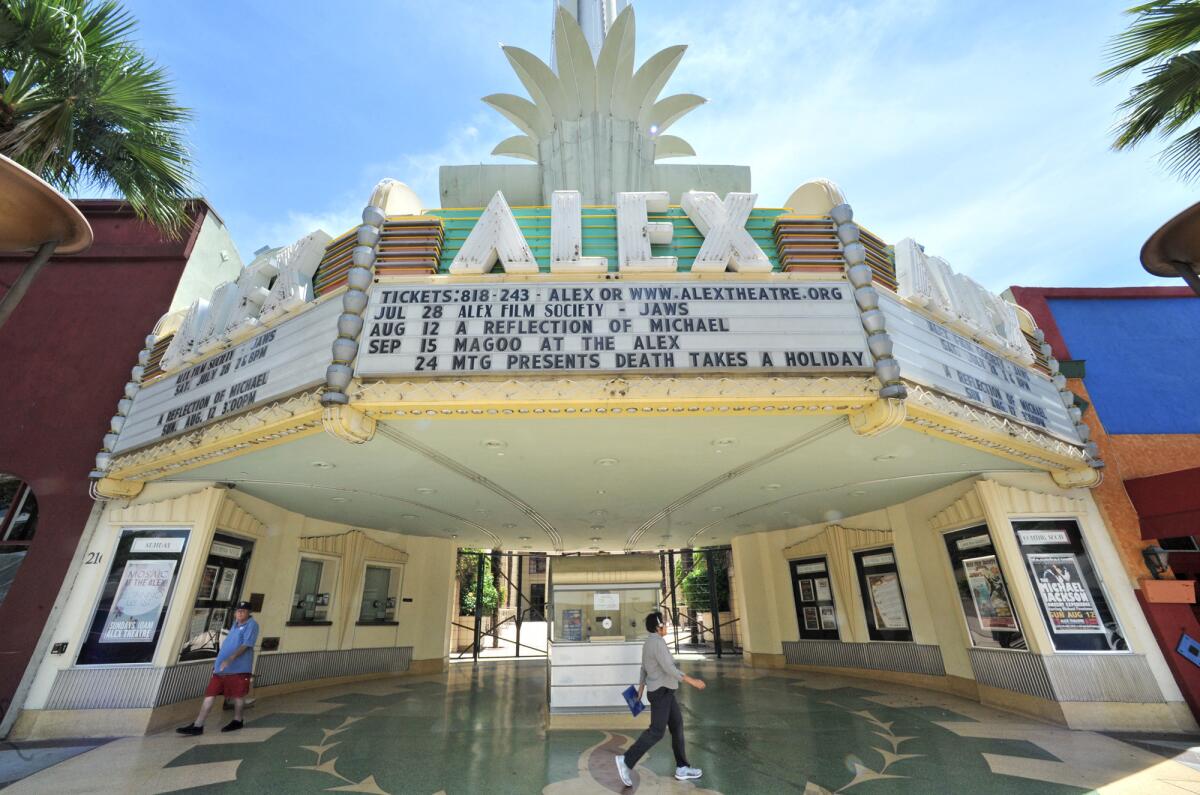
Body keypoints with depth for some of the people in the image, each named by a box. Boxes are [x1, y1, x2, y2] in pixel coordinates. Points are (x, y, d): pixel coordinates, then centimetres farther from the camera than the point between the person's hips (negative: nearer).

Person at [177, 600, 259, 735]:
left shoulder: (251, 624, -12)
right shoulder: (235, 624, 16)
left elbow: (246, 645, -21)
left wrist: (230, 659, -28)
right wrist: (218, 661, 23)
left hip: (238, 668, -7)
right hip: (221, 667, 8)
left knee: (238, 695, 6)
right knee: (209, 695, 4)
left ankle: (237, 721, 25)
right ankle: (197, 726, 10)